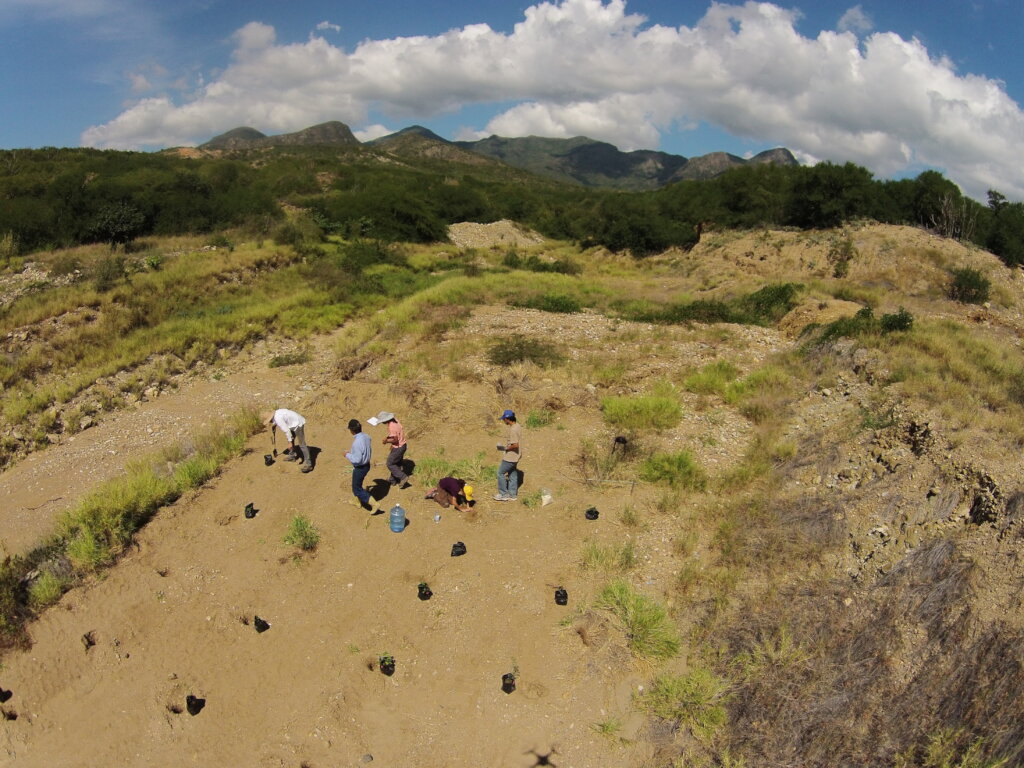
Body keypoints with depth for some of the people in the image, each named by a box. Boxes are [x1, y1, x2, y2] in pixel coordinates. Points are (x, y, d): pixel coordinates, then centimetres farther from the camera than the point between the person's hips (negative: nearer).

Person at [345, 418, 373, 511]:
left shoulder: (357, 442, -32)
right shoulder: (366, 436, -6)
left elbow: (357, 459, -29)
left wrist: (347, 455, -12)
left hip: (360, 468, -9)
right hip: (366, 464, 9)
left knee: (356, 488, 10)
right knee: (357, 483, 29)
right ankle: (358, 501, 48)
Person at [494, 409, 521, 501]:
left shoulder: (513, 430, -25)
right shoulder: (518, 426, 6)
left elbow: (515, 445, -29)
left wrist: (505, 448, -16)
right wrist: (507, 446, 15)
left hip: (510, 456, -10)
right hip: (515, 455, 10)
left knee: (500, 473, 2)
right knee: (512, 474, 16)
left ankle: (503, 494, 9)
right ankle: (512, 494, 25)